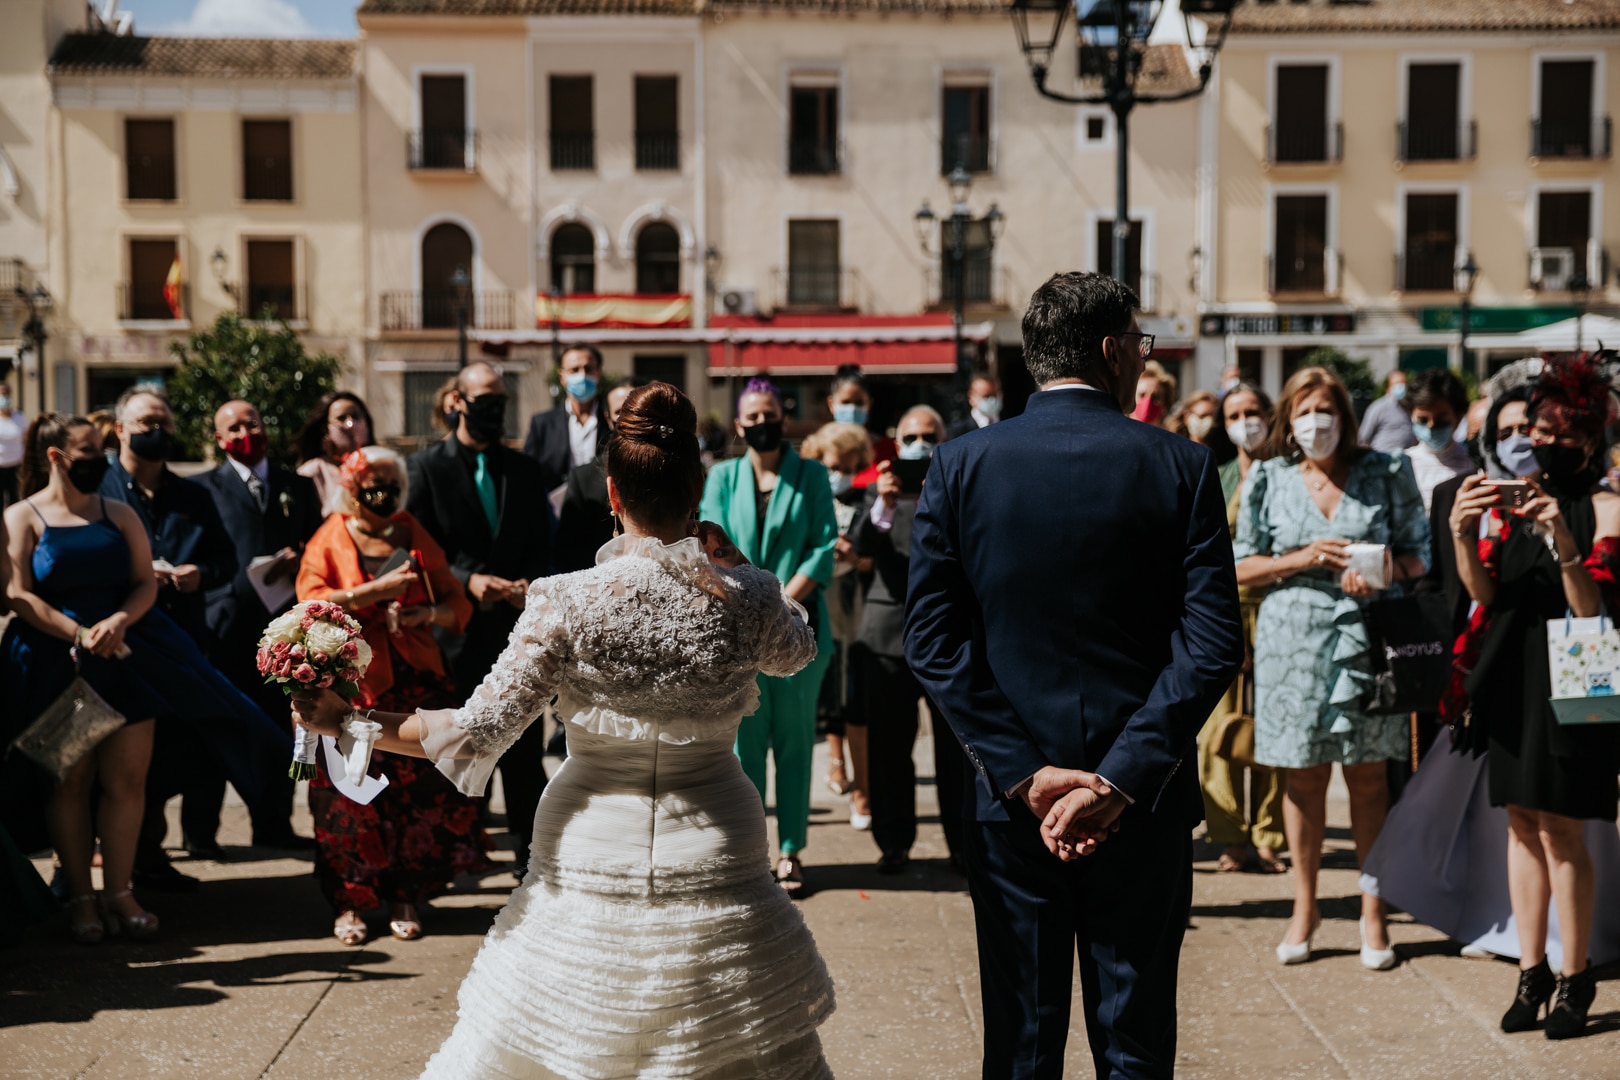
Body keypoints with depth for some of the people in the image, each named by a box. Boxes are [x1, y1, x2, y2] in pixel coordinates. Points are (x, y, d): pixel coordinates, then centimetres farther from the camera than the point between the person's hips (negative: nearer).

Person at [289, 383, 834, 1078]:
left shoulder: (566, 603, -14)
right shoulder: (749, 595, -9)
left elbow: (477, 734, -13)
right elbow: (795, 653, 15)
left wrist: (345, 721, -4)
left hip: (588, 873, 0)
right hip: (712, 879, 1)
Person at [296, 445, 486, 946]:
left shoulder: (417, 538, 14)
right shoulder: (329, 541, 6)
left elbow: (456, 601, 11)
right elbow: (312, 604, -8)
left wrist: (428, 614, -10)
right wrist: (376, 590, -16)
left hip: (415, 682, 2)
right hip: (350, 683, -2)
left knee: (417, 789, -3)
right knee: (350, 795, -4)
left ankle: (406, 899, 8)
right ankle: (350, 902, 7)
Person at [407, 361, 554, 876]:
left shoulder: (526, 470, 11)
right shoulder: (429, 465, 1)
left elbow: (541, 545, 10)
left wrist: (529, 583, -10)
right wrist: (468, 581, -16)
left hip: (516, 621, 2)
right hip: (456, 625, -2)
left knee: (525, 747, 3)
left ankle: (531, 850, 11)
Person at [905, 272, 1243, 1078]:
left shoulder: (959, 466, -3)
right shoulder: (1180, 466, -5)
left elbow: (932, 642, -8)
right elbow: (1213, 643, -12)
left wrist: (1025, 773, -9)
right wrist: (1122, 778, -13)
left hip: (1012, 800, 1)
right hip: (1144, 804, 0)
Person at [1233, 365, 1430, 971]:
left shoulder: (1385, 475, 3)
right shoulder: (1268, 481, 4)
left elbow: (1421, 555, 7)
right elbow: (1241, 568, 5)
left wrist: (1385, 570, -14)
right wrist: (1303, 559, -10)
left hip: (1368, 637, 0)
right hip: (1293, 637, 1)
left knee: (1368, 777, 2)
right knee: (1304, 777, 5)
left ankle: (1373, 914, 14)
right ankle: (1305, 908, 20)